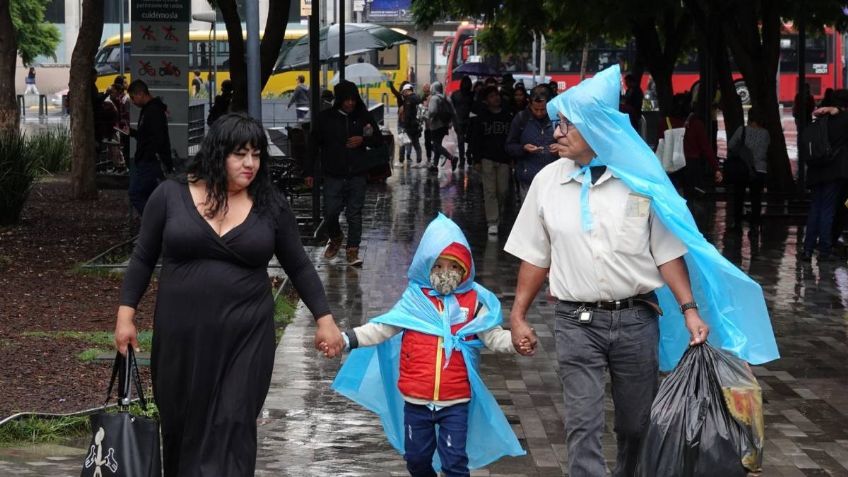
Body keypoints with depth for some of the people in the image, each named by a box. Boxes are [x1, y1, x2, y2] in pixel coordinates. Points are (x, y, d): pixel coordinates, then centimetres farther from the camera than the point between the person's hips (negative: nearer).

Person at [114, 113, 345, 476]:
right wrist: (126, 314, 2)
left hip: (245, 337, -1)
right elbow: (143, 258, 6)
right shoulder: (171, 195, -1)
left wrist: (324, 318, 4)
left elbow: (298, 266, 9)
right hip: (181, 335, 1)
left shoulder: (271, 205, 1)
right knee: (181, 423, 11)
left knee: (231, 430, -6)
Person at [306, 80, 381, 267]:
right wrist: (309, 171, 0)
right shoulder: (326, 118, -2)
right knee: (330, 213, 0)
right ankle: (335, 238, 29)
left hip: (357, 175, 1)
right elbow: (314, 144, 3)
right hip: (333, 176, -1)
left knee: (355, 214, 2)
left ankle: (353, 251, 9)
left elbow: (378, 139, 12)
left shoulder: (364, 117, 2)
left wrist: (363, 140, -10)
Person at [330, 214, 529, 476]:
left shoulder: (474, 301, 0)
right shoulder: (414, 299, 0)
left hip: (456, 400, -2)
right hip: (416, 400, 2)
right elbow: (383, 328, 0)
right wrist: (348, 338, -11)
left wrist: (515, 342, -22)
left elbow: (492, 335, -2)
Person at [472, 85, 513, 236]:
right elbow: (476, 140, 2)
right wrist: (478, 159, -4)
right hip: (487, 159, -2)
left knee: (502, 191, 4)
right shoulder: (482, 118, 2)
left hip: (504, 159, 2)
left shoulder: (508, 117, 7)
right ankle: (492, 222, -7)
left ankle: (497, 216, 27)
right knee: (490, 191, -6)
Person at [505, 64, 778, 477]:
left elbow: (667, 252, -1)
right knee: (582, 427, -7)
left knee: (637, 424, 13)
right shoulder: (547, 181, 1)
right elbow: (536, 256, 9)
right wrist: (518, 315, 7)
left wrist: (690, 309, -9)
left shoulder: (640, 179, -4)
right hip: (576, 323, 0)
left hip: (635, 319, 0)